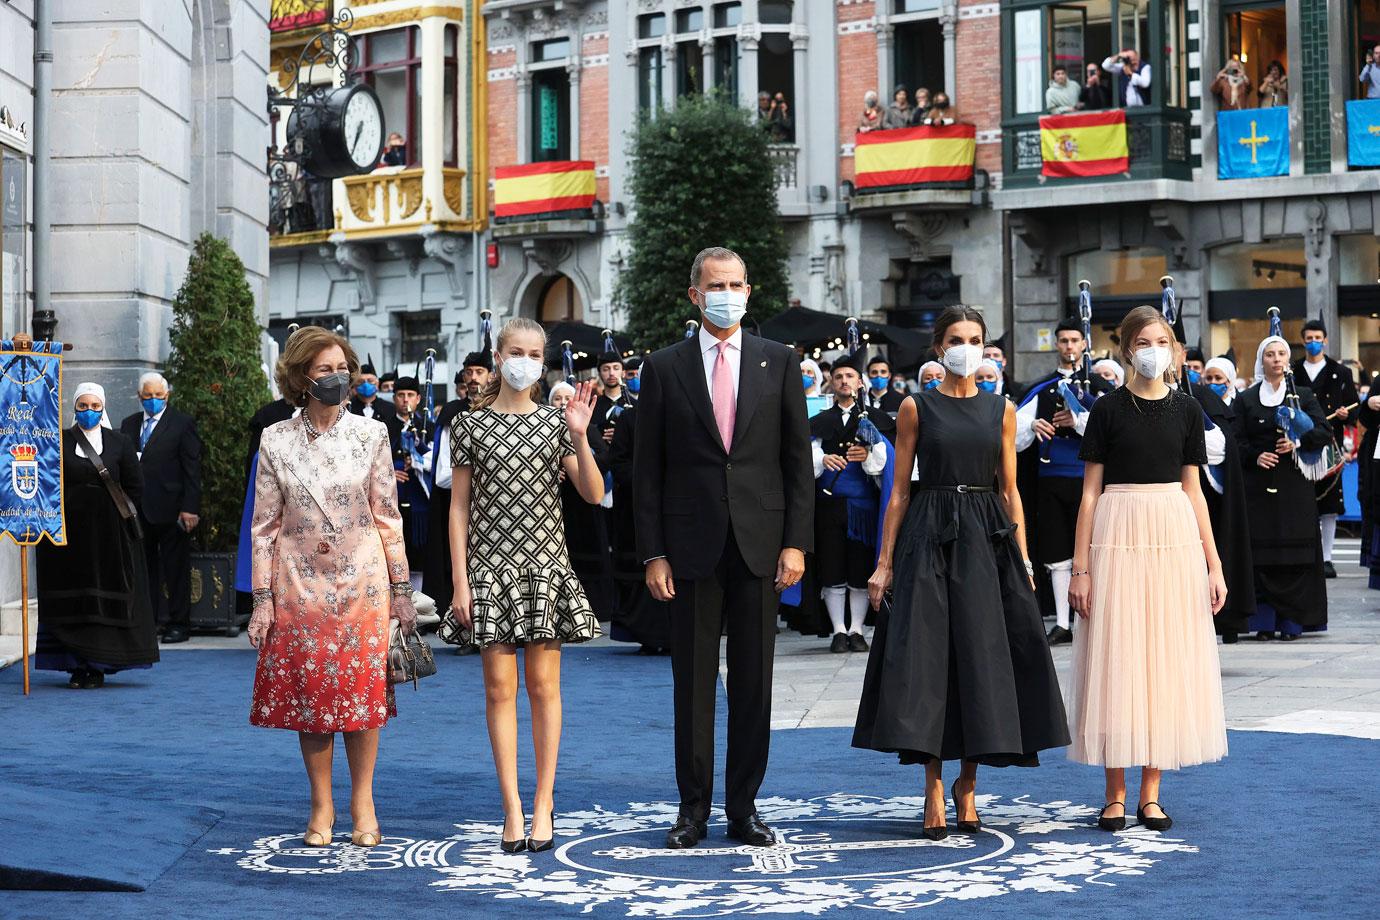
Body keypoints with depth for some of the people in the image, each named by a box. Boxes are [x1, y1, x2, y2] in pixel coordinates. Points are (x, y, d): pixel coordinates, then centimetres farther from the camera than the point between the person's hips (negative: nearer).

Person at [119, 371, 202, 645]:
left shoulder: (182, 423, -1)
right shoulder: (129, 424, 14)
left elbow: (192, 468, -5)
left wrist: (190, 507, -11)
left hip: (170, 509, -4)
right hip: (137, 509, 4)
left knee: (176, 568, 2)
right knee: (144, 569, 7)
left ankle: (178, 624, 8)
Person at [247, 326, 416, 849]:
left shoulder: (371, 434, 1)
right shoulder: (276, 441, 1)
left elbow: (388, 516, 3)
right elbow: (264, 525, 3)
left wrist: (401, 590, 2)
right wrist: (262, 599, 0)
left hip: (362, 581, 0)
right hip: (300, 585, 0)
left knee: (363, 690, 1)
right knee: (308, 692, 4)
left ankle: (363, 804, 13)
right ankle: (321, 805, 15)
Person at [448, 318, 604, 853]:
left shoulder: (555, 422, 5)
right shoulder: (470, 425, 3)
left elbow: (593, 494, -1)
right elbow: (459, 508, 3)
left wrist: (579, 437, -15)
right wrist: (460, 582, -2)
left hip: (545, 566, 0)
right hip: (490, 567, 0)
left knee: (543, 684, 2)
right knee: (500, 687, 0)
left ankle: (544, 803, 9)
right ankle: (512, 808, 5)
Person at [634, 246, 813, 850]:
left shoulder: (779, 362, 7)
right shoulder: (664, 368, 5)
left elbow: (798, 459, 5)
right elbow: (647, 469, 3)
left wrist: (796, 542, -3)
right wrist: (653, 553, -3)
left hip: (760, 545, 1)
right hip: (693, 545, -1)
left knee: (754, 682, 5)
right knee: (693, 683, 4)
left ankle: (744, 807, 13)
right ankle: (693, 809, 12)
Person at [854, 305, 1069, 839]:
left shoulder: (1001, 410, 9)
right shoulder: (917, 408, 3)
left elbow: (1010, 491, 9)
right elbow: (900, 490, 3)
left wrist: (1023, 560, 3)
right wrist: (885, 563, -2)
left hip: (987, 541, 2)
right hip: (928, 539, -2)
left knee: (982, 656, 1)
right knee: (925, 656, -6)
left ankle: (967, 783, 14)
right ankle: (934, 787, 1)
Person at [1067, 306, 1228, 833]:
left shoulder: (1185, 409, 8)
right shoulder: (1108, 409, 1)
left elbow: (1193, 491, 9)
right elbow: (1091, 491, 0)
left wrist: (1214, 565, 5)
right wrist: (1080, 567, -5)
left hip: (1174, 537, 2)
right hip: (1118, 536, -2)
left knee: (1166, 658, 3)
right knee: (1116, 661, -1)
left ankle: (1150, 794, 11)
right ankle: (1115, 795, 8)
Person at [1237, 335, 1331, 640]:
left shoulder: (1303, 395, 10)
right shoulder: (1246, 400, 9)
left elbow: (1324, 431, 1)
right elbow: (1237, 442, 4)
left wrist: (1299, 441, -15)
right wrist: (1255, 457, -14)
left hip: (1295, 485, 0)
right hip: (1259, 485, 0)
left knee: (1295, 553, -4)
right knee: (1261, 554, -4)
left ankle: (1292, 621, 0)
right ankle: (1265, 621, 0)